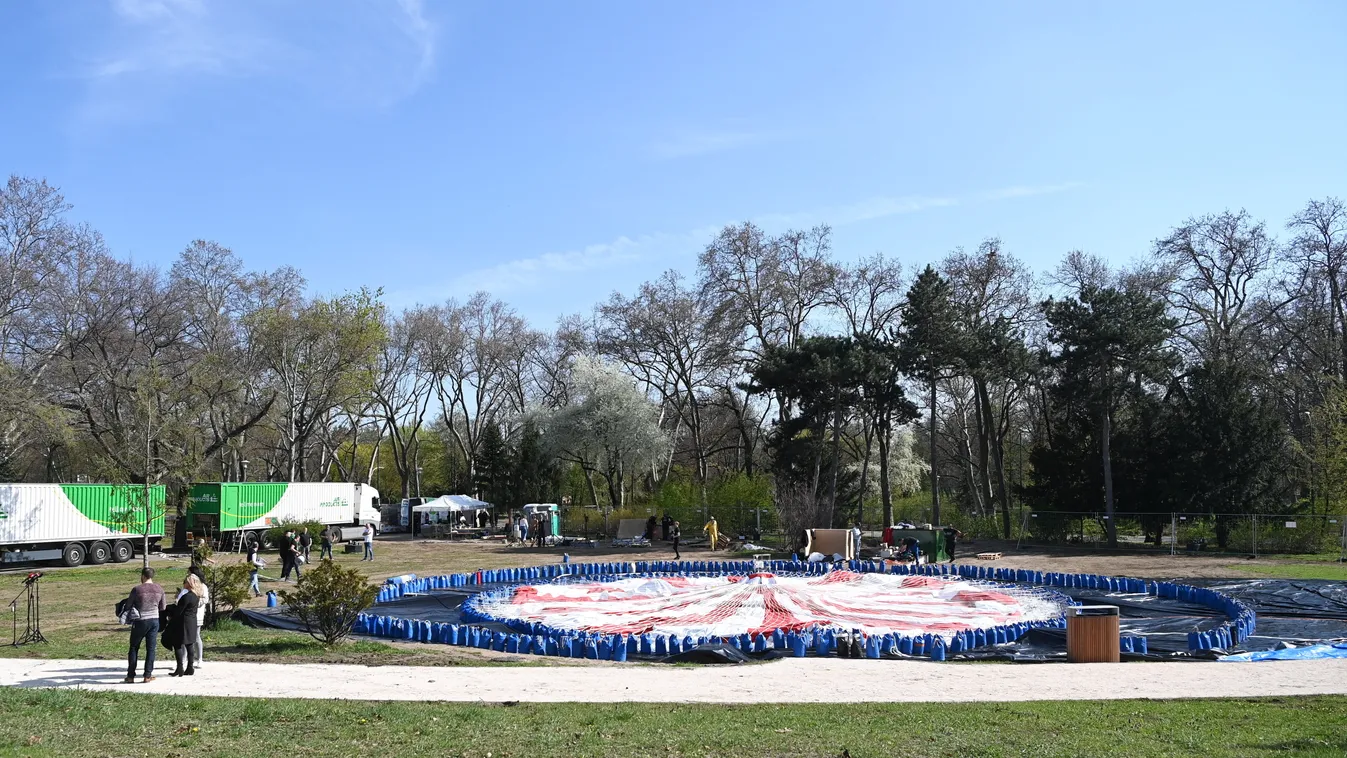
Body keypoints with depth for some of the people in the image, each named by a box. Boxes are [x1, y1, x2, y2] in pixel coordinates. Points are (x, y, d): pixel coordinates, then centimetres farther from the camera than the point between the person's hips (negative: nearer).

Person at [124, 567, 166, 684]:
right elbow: (163, 608, 10)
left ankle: (131, 676, 12)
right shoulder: (159, 589, 1)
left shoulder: (137, 589, -12)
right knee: (151, 648, 8)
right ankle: (148, 676, 8)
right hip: (154, 620, 3)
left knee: (134, 648, 10)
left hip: (140, 621, -3)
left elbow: (128, 605, -1)